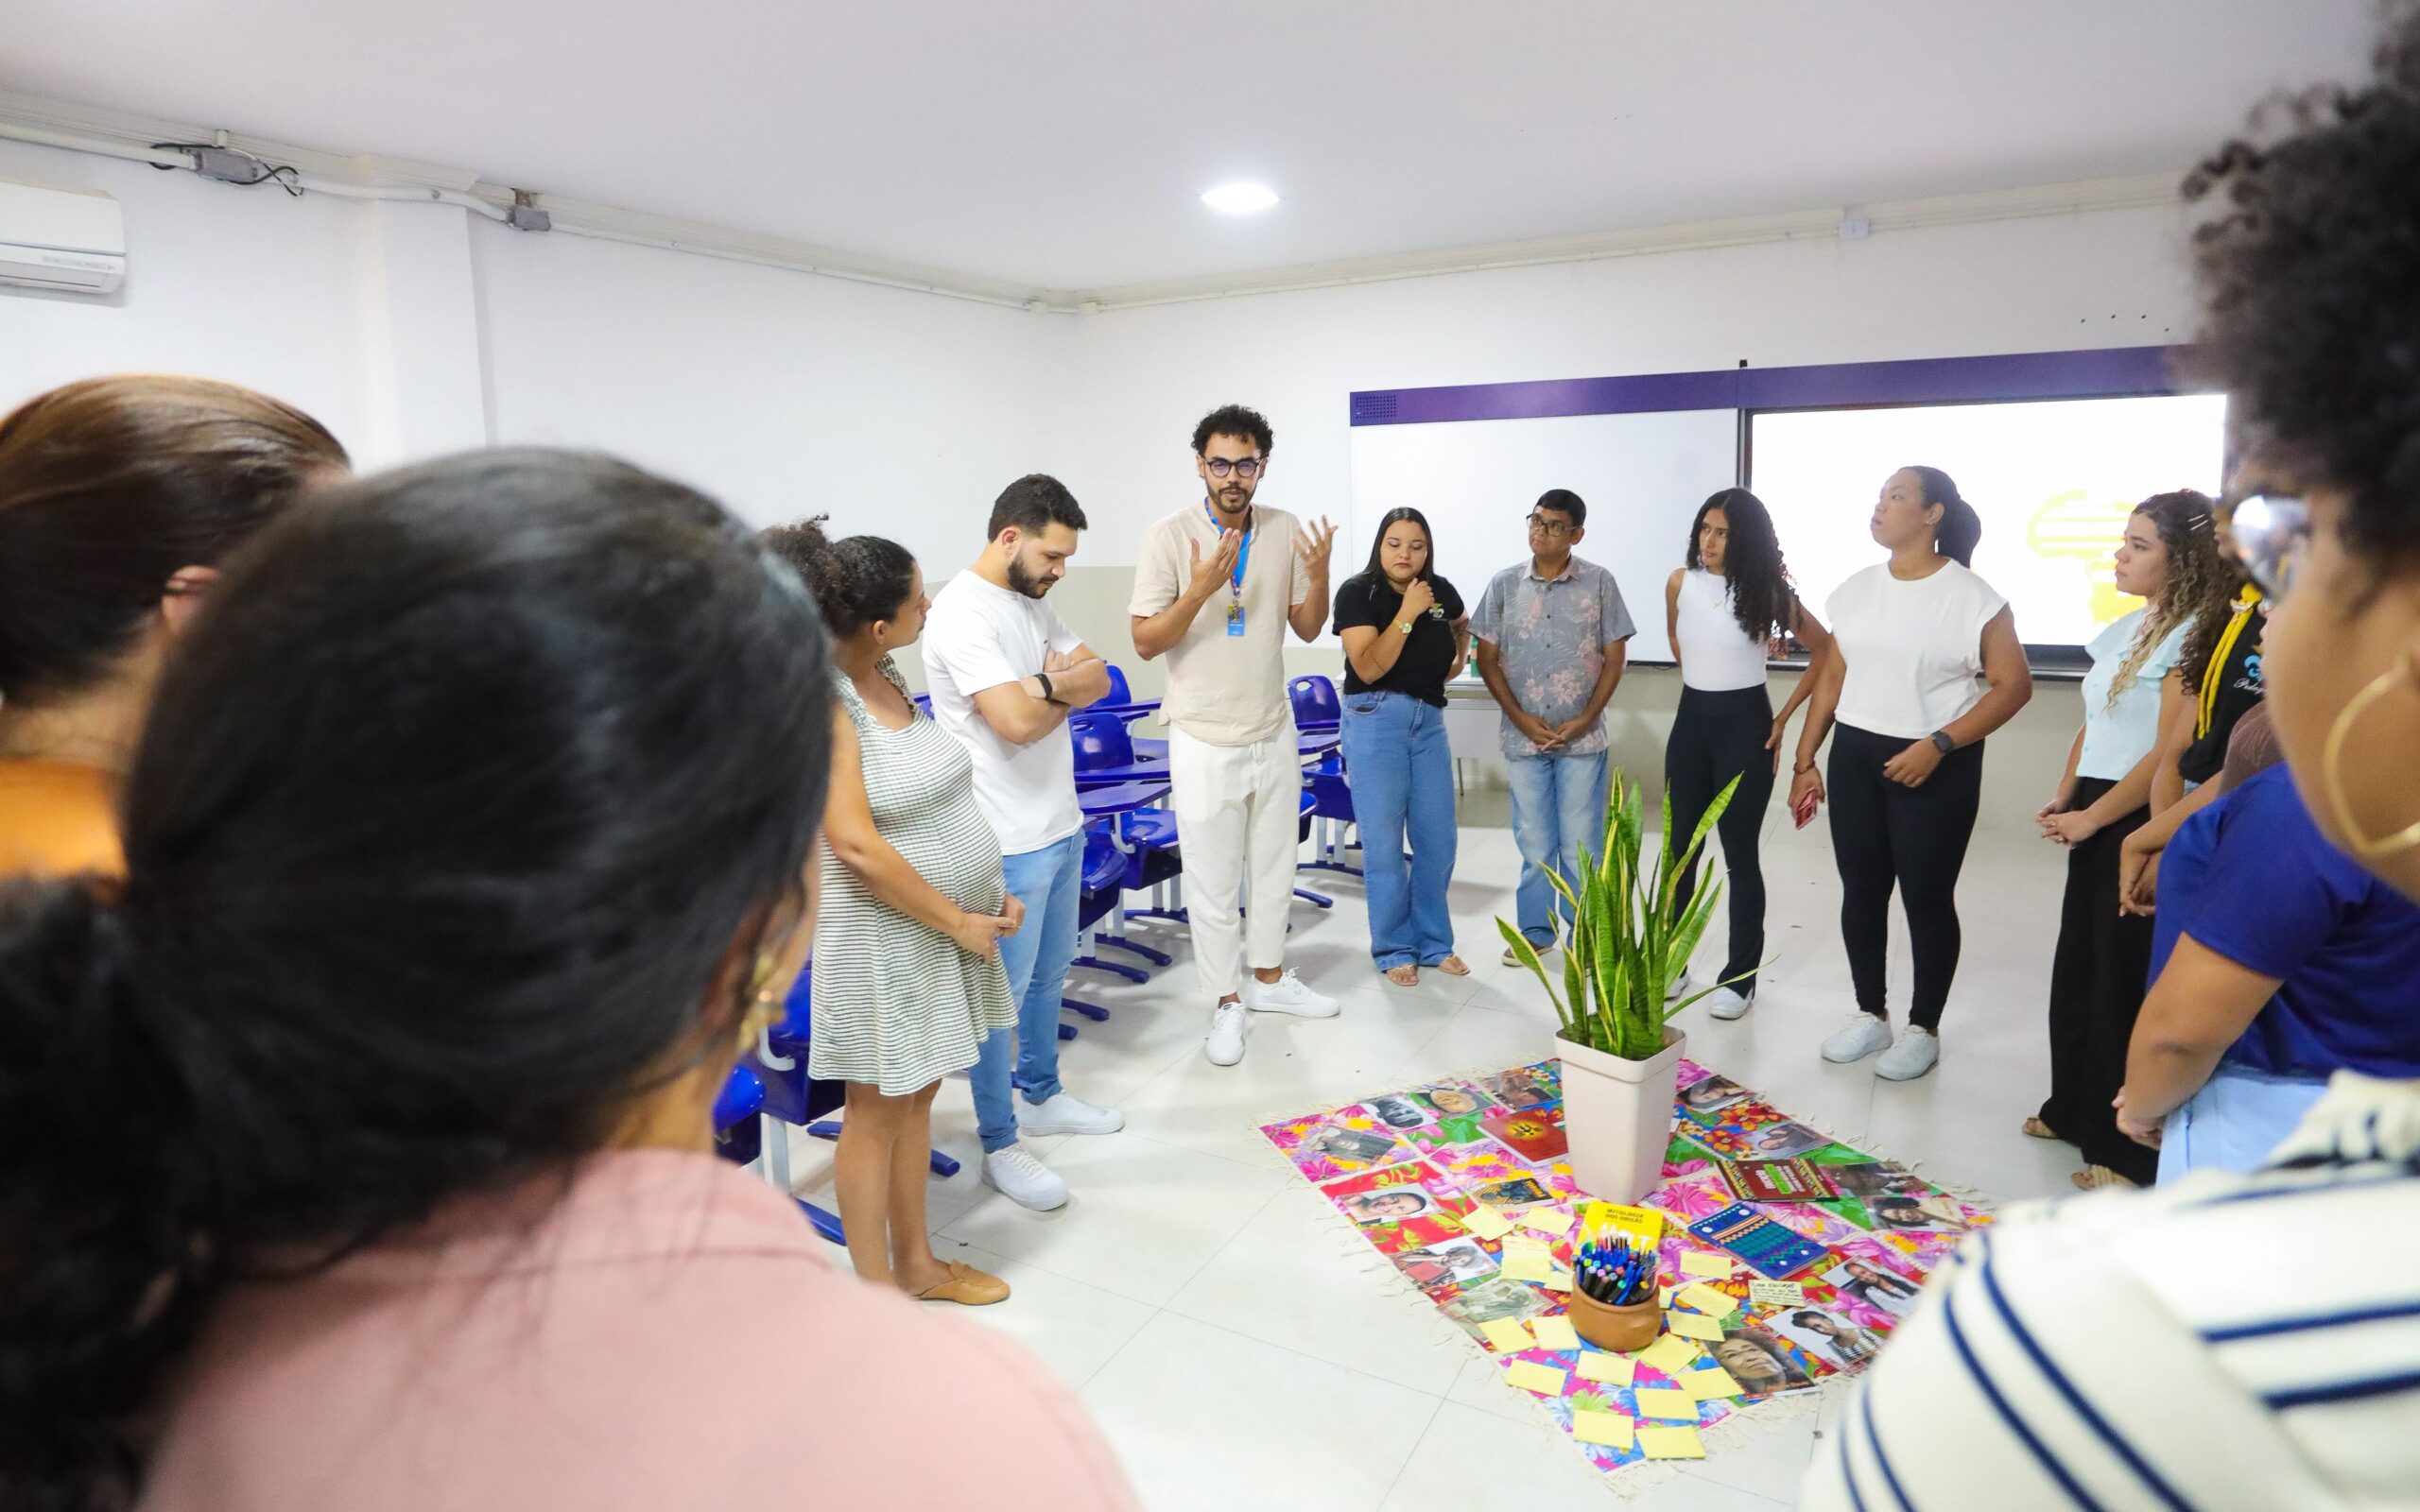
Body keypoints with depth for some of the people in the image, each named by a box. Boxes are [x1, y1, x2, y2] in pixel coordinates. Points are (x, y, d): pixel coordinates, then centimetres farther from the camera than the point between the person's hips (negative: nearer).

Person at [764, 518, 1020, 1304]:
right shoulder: (821, 704, -20)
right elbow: (856, 847, -24)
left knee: (917, 1095, 18)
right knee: (877, 1111, 7)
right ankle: (876, 1290, 24)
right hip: (887, 931, -8)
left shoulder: (888, 680, 5)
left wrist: (990, 892, 7)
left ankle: (915, 1263, 34)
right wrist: (956, 922, -16)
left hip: (949, 919, 8)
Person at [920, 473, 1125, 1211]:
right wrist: (1067, 688, -7)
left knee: (1049, 974, 21)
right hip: (1007, 841, -9)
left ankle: (1041, 1095, 40)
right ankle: (999, 1146, 17)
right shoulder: (962, 613, -20)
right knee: (1002, 992, 4)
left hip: (1062, 824, 9)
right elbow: (1018, 721, -27)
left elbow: (1100, 679, 4)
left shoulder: (1031, 603, 9)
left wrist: (1046, 683, -16)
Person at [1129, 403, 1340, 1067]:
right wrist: (1198, 593, -29)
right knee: (1212, 876, 5)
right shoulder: (1170, 536, -12)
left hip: (1273, 729, 5)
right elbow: (1145, 643, -13)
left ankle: (1267, 976, 37)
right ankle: (1227, 1002, 22)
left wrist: (1318, 574, -14)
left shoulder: (1285, 531, 0)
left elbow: (1307, 628, 5)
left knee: (1275, 861, 18)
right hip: (1205, 737, -4)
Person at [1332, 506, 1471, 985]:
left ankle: (1434, 942, 23)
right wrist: (1407, 614, -21)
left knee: (1438, 841, 8)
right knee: (1384, 843, 0)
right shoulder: (1358, 592, -9)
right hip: (1376, 721, -5)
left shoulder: (1440, 590, 5)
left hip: (1429, 721, 5)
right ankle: (1394, 949, 13)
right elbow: (1368, 667, -19)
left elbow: (1462, 625, 29)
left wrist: (1456, 659, 14)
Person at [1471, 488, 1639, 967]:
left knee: (1582, 844, 5)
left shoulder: (1599, 583, -2)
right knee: (1534, 843, 11)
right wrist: (1522, 719, -6)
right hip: (1523, 737, 1)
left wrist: (1585, 719, -9)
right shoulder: (1504, 585, 2)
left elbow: (1614, 658, 0)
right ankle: (1534, 931, 25)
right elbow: (1488, 660, 3)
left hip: (1582, 738, -1)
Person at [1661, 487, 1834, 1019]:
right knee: (1680, 846, 9)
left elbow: (1826, 652, -2)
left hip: (1745, 725, -4)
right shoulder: (1680, 583, 0)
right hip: (1691, 721, 4)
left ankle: (1740, 978, 14)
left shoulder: (1768, 593, -10)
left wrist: (1785, 716, -3)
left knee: (1740, 853, 3)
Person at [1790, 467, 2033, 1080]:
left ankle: (1923, 1030, 20)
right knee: (1861, 891, 10)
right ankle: (1870, 1014, 27)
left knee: (1927, 897, 4)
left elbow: (2013, 685, -9)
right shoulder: (1855, 591, 8)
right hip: (1855, 757, 5)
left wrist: (1938, 744, -18)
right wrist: (1805, 761, 10)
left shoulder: (1972, 596, -9)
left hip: (1936, 767, -5)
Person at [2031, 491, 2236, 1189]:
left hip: (2139, 823, -8)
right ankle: (2075, 1107, 32)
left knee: (2125, 979, 0)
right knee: (2078, 966, 16)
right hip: (2094, 818, 8)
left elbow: (2170, 754, -18)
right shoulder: (2125, 628, 12)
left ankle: (2130, 1145, 13)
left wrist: (2089, 817, -13)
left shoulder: (2192, 636, -14)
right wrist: (2064, 797, 7)